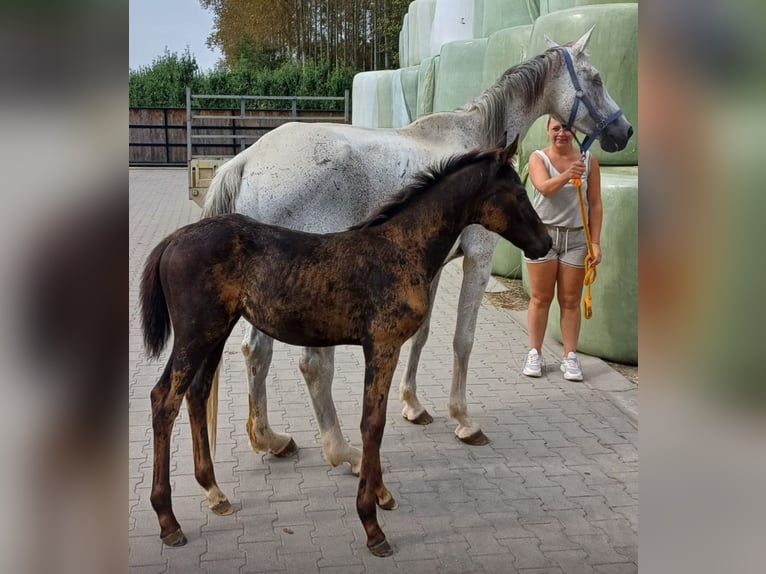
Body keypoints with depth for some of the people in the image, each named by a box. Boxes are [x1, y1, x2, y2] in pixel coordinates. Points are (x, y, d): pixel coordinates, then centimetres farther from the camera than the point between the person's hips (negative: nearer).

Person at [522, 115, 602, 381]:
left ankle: (570, 357, 13)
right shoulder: (538, 158, -3)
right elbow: (545, 188, -22)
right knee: (540, 298, 6)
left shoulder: (588, 160, 1)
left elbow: (595, 204, 2)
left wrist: (595, 242, -3)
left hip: (576, 237, 1)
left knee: (571, 300, 6)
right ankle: (534, 354, 15)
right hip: (542, 233, -1)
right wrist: (567, 175, -41)